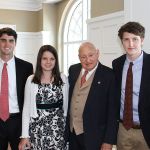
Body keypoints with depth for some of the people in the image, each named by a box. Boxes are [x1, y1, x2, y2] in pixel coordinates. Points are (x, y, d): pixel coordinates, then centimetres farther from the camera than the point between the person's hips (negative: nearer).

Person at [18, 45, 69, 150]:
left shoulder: (63, 79, 0)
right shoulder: (31, 80, -2)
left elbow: (66, 105, 7)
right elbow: (27, 108, 0)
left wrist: (67, 129, 9)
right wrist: (25, 135, -2)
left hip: (58, 128, 1)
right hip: (38, 128, 0)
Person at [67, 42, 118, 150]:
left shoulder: (109, 75, -12)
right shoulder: (73, 70, 3)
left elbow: (112, 110, -12)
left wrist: (109, 140, -13)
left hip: (93, 135, -4)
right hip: (71, 131, 5)